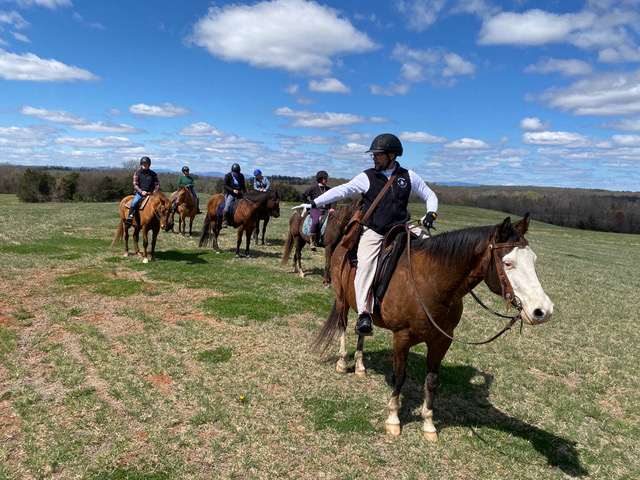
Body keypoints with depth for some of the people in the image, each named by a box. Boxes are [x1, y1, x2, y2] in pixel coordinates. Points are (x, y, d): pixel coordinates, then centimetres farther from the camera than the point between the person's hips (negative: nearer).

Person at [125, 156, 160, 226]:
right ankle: (130, 216, -22)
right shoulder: (137, 173, 7)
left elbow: (157, 184, 11)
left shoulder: (153, 174, 12)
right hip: (140, 192, -2)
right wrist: (141, 191, -17)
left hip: (151, 193, 2)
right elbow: (135, 185, 0)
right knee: (134, 202, -28)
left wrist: (155, 191, -10)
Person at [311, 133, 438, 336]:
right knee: (365, 263, -24)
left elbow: (430, 196, 14)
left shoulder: (408, 176, 6)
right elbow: (340, 190, -2)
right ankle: (363, 314, -26)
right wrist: (314, 203, -10)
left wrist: (431, 213, -7)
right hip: (373, 231, -2)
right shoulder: (367, 177, 2)